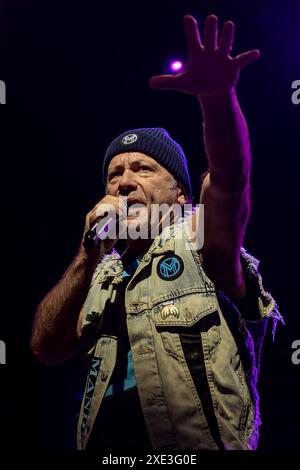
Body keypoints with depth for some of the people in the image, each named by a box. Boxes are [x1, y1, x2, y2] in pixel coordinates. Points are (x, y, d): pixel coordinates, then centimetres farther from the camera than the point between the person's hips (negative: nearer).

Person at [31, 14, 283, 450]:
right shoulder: (105, 274, 13)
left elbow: (229, 182, -19)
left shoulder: (199, 241, 0)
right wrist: (90, 255, -7)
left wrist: (218, 96, -36)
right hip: (104, 444, 4)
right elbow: (47, 348, 2)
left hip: (204, 444, -3)